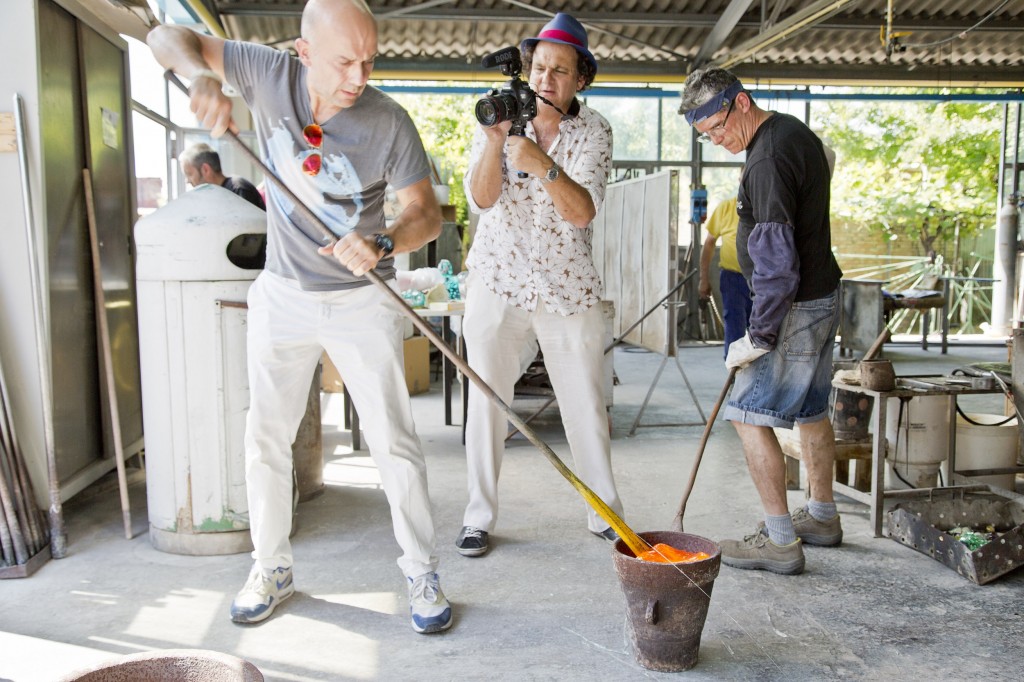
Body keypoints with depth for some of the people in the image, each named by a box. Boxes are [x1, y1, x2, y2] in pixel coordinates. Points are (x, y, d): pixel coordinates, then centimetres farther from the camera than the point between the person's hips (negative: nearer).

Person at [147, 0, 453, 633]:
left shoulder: (389, 123, -16)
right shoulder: (270, 73, -9)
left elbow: (427, 213, -10)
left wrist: (382, 243, -32)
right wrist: (203, 78, -26)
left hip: (362, 300, -2)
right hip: (284, 294, 3)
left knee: (395, 441, -2)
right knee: (266, 437, 9)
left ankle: (423, 573, 15)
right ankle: (272, 568, 28)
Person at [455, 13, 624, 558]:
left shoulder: (593, 131, 1)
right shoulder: (502, 117, 2)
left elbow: (582, 211, -14)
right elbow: (480, 199, -10)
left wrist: (543, 164, -29)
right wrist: (495, 139, -25)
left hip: (567, 285, 0)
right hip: (497, 281, 0)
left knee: (587, 404, 4)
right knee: (485, 400, 1)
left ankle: (605, 513, 20)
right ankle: (479, 517, 15)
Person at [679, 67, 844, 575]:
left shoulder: (768, 161, -22)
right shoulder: (794, 131, 11)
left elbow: (777, 264, -27)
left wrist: (758, 337, -21)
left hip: (795, 308, -11)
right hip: (821, 296, 11)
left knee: (749, 415, -6)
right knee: (809, 410, 19)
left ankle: (780, 541, 0)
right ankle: (822, 517, 33)